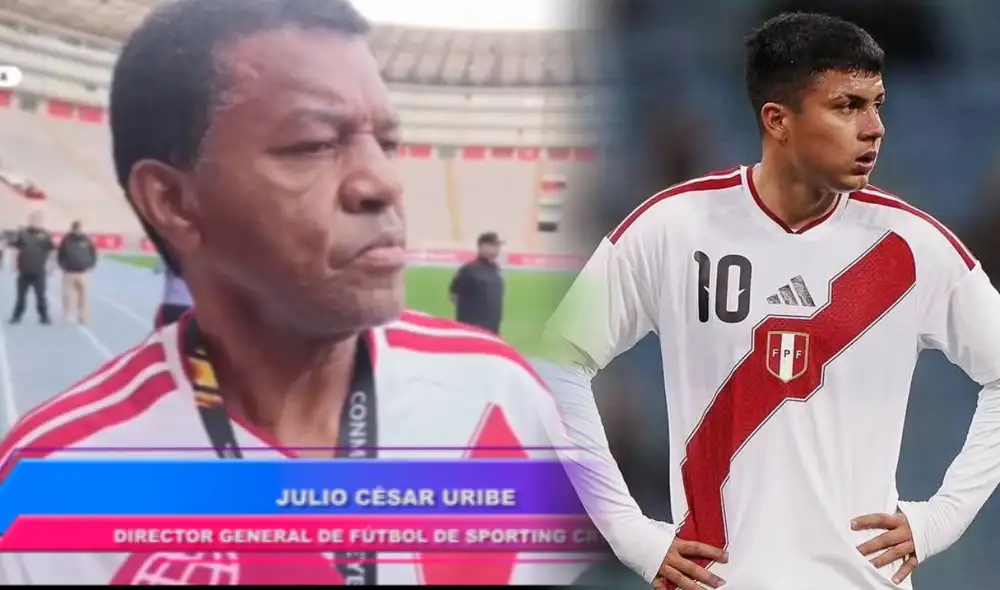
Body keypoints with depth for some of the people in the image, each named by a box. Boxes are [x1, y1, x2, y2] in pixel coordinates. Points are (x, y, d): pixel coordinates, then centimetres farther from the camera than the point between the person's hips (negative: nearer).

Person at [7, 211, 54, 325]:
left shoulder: (45, 235, -1)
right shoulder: (22, 233, 1)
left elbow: (50, 251, 3)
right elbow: (15, 248, 6)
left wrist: (49, 265, -2)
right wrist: (15, 263, 1)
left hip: (39, 272, -1)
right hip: (24, 271, 1)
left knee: (41, 296, 4)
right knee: (20, 295, 7)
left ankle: (44, 317, 11)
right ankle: (16, 316, 15)